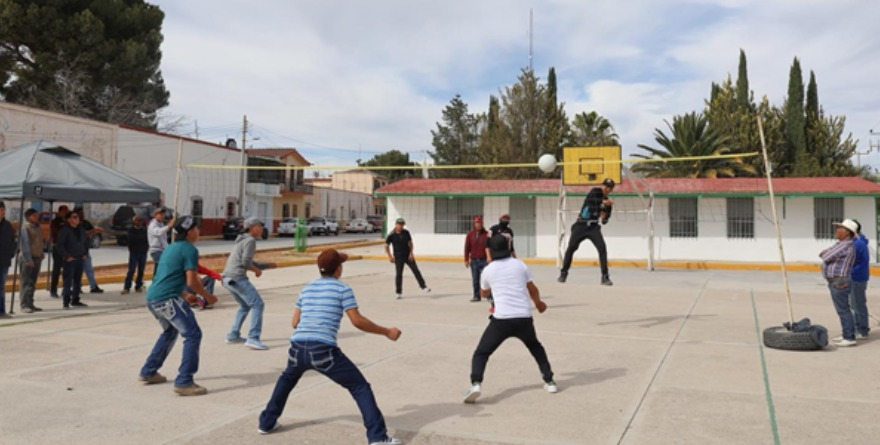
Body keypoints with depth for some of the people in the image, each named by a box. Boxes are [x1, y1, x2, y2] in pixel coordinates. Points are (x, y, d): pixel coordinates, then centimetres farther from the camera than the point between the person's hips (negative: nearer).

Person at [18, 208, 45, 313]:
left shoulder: (37, 227, 14)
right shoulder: (25, 227, -9)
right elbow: (25, 244, -14)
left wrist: (44, 244, 2)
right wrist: (28, 259, -18)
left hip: (37, 257, 7)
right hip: (28, 258, -7)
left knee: (33, 283, 11)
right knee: (26, 282, -6)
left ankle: (30, 304, 17)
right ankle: (25, 305, -4)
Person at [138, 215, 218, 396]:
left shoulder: (171, 247, 20)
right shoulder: (189, 249, -7)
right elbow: (191, 281, -14)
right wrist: (207, 296, 0)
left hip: (152, 297, 10)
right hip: (167, 299, -10)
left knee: (170, 331, 30)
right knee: (193, 334, -8)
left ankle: (148, 372, 36)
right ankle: (184, 382, -13)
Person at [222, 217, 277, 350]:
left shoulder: (241, 241, 23)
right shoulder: (250, 240, -6)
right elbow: (246, 262, -17)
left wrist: (267, 265, 19)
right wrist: (257, 270, 0)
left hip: (227, 278, 10)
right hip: (237, 278, -10)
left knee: (245, 305, 24)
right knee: (257, 304, -9)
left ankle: (233, 335, 25)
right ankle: (253, 339, -16)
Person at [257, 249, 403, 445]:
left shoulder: (307, 288, 19)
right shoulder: (342, 288, 4)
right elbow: (358, 321, -4)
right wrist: (387, 332, 6)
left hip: (297, 347, 5)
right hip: (323, 350, -5)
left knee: (287, 379, 37)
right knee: (360, 387, 5)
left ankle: (267, 422, 44)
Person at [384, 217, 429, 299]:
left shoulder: (406, 232, 0)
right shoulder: (391, 235, -8)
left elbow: (410, 243, 6)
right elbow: (387, 246, -1)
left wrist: (411, 253, -3)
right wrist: (390, 256, -6)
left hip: (408, 256, 3)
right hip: (398, 257, -3)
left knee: (416, 271, 2)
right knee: (398, 274, -1)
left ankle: (424, 287, 9)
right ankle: (398, 293, 9)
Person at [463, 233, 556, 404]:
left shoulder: (488, 270, 6)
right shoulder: (520, 264, 8)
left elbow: (484, 293, 25)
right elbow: (533, 290, 17)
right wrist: (539, 303, 38)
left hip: (501, 319, -2)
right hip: (524, 318, 2)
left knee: (481, 353, 8)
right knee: (536, 347, 31)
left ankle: (476, 384, -15)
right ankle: (549, 381, 27)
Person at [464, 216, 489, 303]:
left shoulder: (487, 234, -2)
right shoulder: (470, 235, 2)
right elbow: (467, 248, 3)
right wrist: (466, 260, 1)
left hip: (484, 260, -2)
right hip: (474, 260, 2)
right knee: (475, 280, 9)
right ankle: (476, 296, 19)